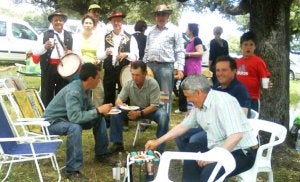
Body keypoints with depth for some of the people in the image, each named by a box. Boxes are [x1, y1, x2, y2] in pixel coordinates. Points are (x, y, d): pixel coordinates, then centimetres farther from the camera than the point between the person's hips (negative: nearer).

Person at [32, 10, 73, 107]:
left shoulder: (69, 36, 12)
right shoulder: (45, 35, 4)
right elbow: (34, 51, -2)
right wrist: (44, 46, -21)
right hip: (48, 67, -2)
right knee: (46, 94, 2)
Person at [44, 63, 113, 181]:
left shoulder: (84, 88, -4)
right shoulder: (73, 92, -31)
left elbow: (89, 108, 10)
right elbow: (75, 117, -40)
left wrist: (100, 110, -12)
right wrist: (98, 110, -34)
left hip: (69, 119, 9)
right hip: (52, 122, -9)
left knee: (100, 119, 4)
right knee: (75, 128, -39)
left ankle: (101, 154, 17)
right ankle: (72, 170, -30)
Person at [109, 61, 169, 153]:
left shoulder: (153, 84, -21)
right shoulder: (128, 83, -11)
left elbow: (154, 106, -22)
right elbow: (118, 100, -7)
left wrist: (139, 113, -36)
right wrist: (121, 105, -33)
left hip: (150, 110, -3)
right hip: (134, 110, 3)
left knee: (163, 116, -34)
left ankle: (160, 148, -24)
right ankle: (118, 143, -9)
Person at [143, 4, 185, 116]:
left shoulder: (174, 31, 2)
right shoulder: (151, 32, 18)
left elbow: (180, 52, -2)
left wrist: (180, 68, -11)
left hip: (166, 66, -5)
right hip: (150, 65, 5)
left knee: (165, 97, -2)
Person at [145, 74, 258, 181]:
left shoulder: (222, 102, -23)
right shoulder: (199, 106, 5)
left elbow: (236, 135, -30)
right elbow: (183, 126, 17)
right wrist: (157, 142, 17)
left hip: (241, 152, -9)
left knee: (209, 172, -29)